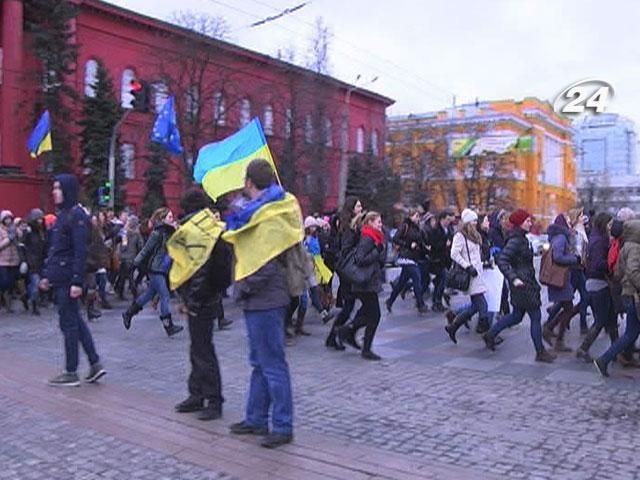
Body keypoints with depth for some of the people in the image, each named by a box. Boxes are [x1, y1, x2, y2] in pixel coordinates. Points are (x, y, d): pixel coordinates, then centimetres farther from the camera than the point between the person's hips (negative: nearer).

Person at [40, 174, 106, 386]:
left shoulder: (77, 215, -13)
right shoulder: (62, 214, 15)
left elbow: (80, 251, -19)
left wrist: (77, 281, -22)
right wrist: (46, 274, 18)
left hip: (68, 279, -9)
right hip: (59, 278, 9)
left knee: (68, 323, -1)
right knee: (75, 321, 12)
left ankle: (71, 373, 9)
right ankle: (95, 364, 18)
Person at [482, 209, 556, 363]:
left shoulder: (522, 239, 11)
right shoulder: (515, 240, -19)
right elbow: (501, 261, -25)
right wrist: (514, 278, -30)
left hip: (528, 282, 10)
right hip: (522, 284, -10)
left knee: (516, 315, 18)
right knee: (535, 317, -2)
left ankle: (490, 334, 27)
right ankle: (540, 352, 8)